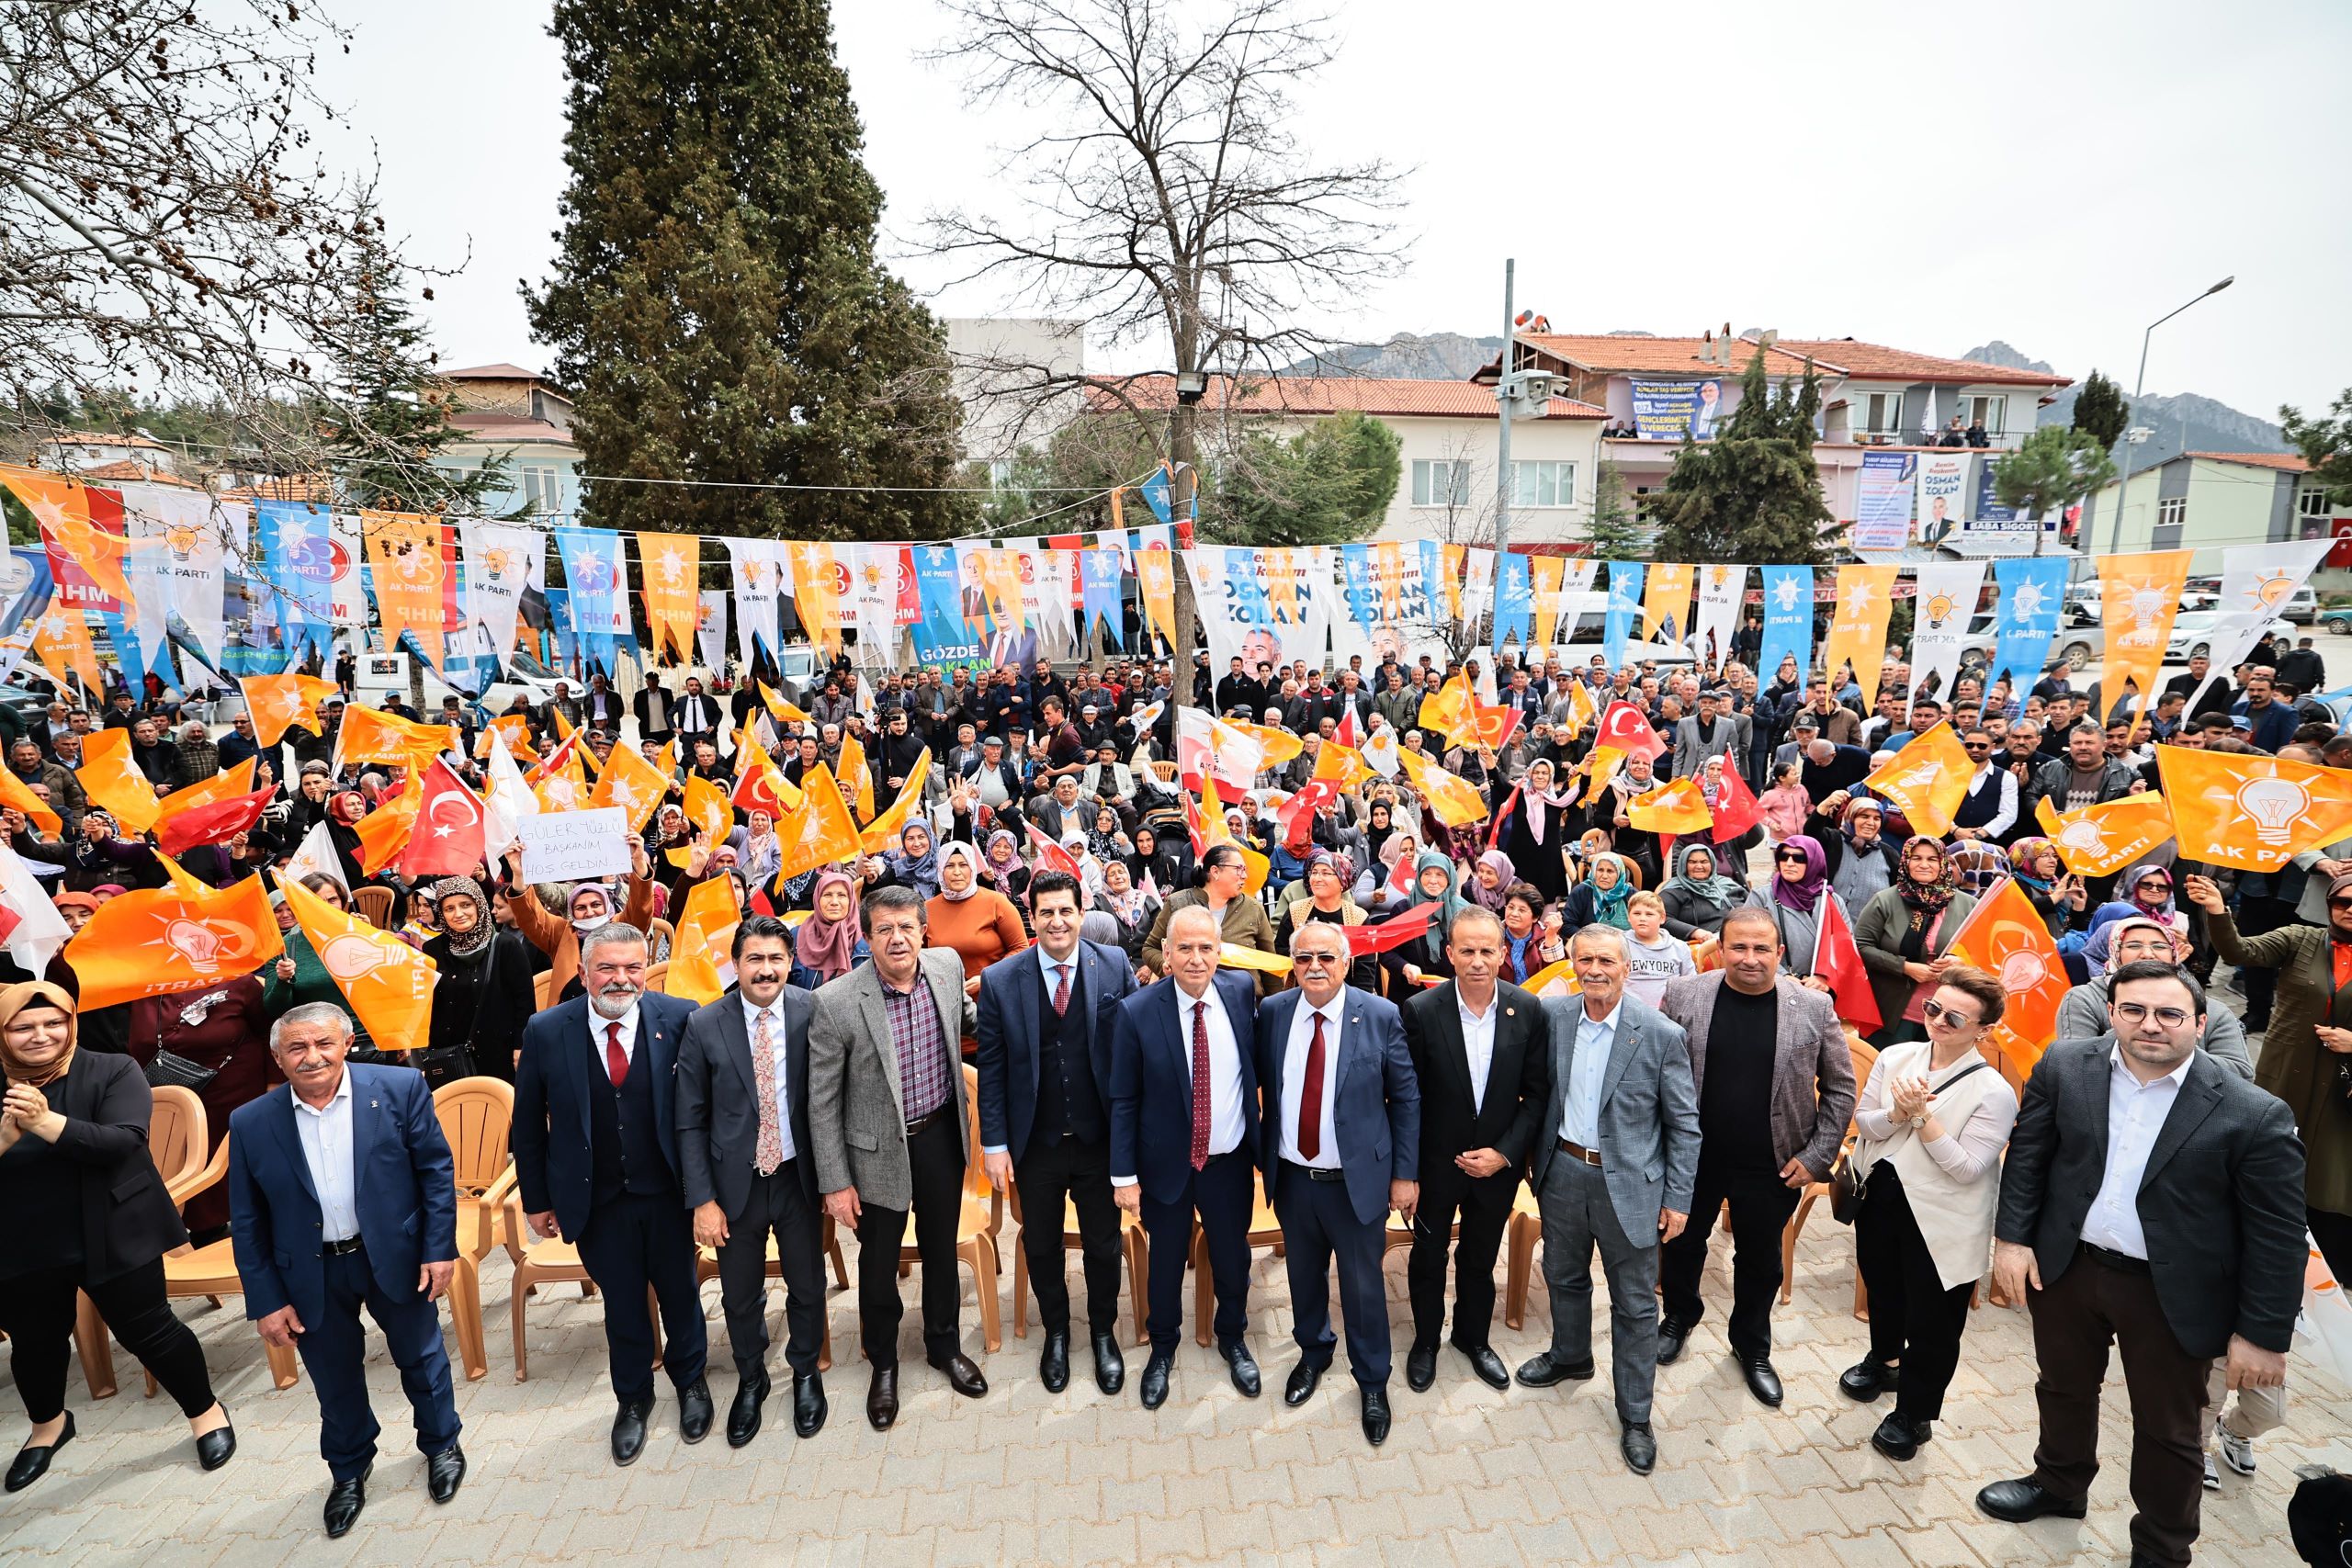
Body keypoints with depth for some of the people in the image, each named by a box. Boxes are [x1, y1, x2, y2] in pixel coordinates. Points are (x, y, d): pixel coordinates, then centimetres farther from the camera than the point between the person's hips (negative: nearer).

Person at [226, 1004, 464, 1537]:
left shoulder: (400, 1088, -14)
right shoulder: (251, 1124, -8)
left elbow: (437, 1170, -7)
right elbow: (247, 1225, 0)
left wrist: (440, 1248, -9)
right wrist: (266, 1301, -1)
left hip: (397, 1256, -1)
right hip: (311, 1274, 1)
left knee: (421, 1358, 17)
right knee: (334, 1379, 19)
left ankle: (441, 1446, 44)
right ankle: (348, 1470, 46)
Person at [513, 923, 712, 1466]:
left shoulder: (680, 1019, -14)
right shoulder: (547, 1031, -9)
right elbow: (528, 1124, 1)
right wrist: (536, 1198, 4)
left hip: (668, 1194, -1)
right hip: (597, 1202, 1)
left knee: (680, 1294, 18)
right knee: (622, 1303, 18)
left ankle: (690, 1381, 45)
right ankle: (632, 1397, 44)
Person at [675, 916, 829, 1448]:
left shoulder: (813, 1013, -12)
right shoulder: (704, 1026, -11)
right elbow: (691, 1121, -5)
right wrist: (702, 1199, -8)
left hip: (799, 1177, 0)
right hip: (736, 1182, 0)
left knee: (807, 1286, 16)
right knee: (740, 1296, 18)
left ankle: (805, 1372, 44)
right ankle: (750, 1380, 46)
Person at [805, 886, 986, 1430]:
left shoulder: (948, 965, -10)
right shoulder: (836, 1002, -22)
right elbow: (823, 1102, -13)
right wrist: (835, 1182, -10)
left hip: (941, 1136, 3)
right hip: (879, 1150, -3)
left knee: (942, 1250, 21)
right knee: (878, 1263, 17)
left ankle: (944, 1345, 47)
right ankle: (883, 1363, 43)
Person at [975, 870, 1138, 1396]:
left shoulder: (1115, 967, -9)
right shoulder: (999, 980, -8)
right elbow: (991, 1067, -3)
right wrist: (994, 1142, -4)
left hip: (1100, 1140, 0)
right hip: (1035, 1145, 1)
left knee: (1103, 1246, 17)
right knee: (1041, 1248, 19)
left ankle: (1104, 1334, 43)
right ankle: (1055, 1333, 45)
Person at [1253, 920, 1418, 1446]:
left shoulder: (1381, 1016, -13)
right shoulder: (1272, 1013, -5)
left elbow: (1406, 1099, -6)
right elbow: (1263, 1087, 5)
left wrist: (1406, 1174, -6)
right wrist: (1262, 1156, 5)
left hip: (1357, 1180, -2)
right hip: (1292, 1178, 3)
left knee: (1363, 1285, 13)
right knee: (1304, 1275, 21)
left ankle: (1372, 1381, 37)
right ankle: (1313, 1353, 48)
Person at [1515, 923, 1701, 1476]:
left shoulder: (1661, 1035, -15)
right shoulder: (1551, 1014, -7)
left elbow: (1684, 1124, -7)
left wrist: (1678, 1198, -6)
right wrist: (1533, 1155, 8)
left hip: (1628, 1182, -3)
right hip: (1562, 1171, 3)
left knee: (1635, 1304, 10)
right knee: (1564, 1278, 23)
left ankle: (1634, 1415, 28)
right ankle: (1570, 1356, 49)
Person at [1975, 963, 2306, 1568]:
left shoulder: (2255, 1116, -16)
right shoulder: (2065, 1067, -8)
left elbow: (2277, 1236, -11)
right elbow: (2028, 1154, 1)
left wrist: (2264, 1335, -9)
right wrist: (2012, 1237, -3)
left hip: (2170, 1295, -3)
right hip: (2065, 1268, 3)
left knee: (2168, 1431, 17)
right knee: (2063, 1389, 24)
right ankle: (2059, 1484, 49)